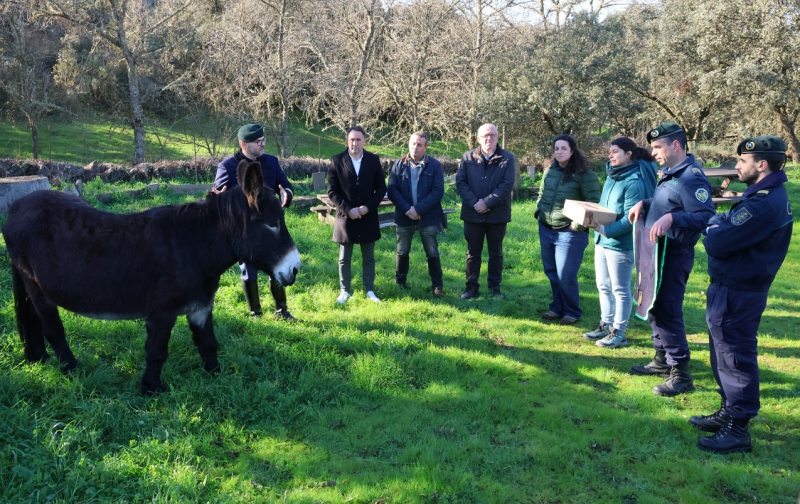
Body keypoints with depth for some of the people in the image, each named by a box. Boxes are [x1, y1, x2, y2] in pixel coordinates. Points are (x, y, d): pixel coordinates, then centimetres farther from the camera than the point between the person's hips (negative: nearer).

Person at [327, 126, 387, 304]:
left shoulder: (373, 160, 1)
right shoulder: (337, 161, -4)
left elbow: (381, 188, 2)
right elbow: (332, 191, -5)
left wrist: (368, 207, -11)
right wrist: (348, 209, -15)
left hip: (368, 217, 1)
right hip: (345, 216, -1)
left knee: (368, 258, 10)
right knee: (344, 259, 8)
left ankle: (370, 291, 22)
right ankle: (344, 291, 20)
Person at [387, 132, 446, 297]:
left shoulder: (435, 165, -4)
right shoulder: (399, 164, 1)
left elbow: (438, 191, -11)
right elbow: (392, 190, -5)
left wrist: (418, 209, -18)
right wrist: (407, 209, -17)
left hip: (428, 217, -2)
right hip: (404, 216, 2)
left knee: (432, 253, 5)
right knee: (402, 252, 13)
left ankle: (437, 286, 17)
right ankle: (400, 282, 29)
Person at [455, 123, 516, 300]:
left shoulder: (507, 158, -2)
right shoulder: (468, 157, 2)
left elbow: (507, 184, -11)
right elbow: (460, 181, -3)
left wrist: (487, 202, -18)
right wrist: (474, 203, -16)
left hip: (497, 214, -1)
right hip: (473, 213, 1)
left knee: (496, 253, 10)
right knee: (473, 252, 9)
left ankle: (495, 287, 20)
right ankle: (472, 287, 18)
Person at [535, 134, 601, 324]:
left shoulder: (585, 174, -10)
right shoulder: (549, 171, 8)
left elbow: (593, 204, -11)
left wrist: (579, 223, -18)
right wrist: (539, 211, 8)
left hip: (570, 232, -6)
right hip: (546, 229, 6)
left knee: (566, 275, -4)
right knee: (551, 273, 14)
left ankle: (572, 312, 14)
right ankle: (557, 307, 29)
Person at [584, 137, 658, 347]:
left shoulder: (634, 182, -16)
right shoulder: (612, 177, 11)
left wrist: (607, 230, -27)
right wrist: (594, 220, 2)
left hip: (620, 243, -9)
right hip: (602, 240, 9)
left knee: (620, 290, 1)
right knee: (603, 286, 16)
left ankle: (619, 333, 11)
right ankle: (606, 325, 29)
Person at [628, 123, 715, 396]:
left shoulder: (692, 177, -19)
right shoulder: (670, 173, 12)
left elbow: (705, 216, -26)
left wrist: (672, 218, -38)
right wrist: (644, 203, 8)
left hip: (674, 256, -10)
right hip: (657, 251, 10)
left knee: (666, 311, -7)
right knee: (654, 307, 18)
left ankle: (681, 374, 3)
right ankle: (662, 360, 32)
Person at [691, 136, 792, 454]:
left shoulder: (764, 204, -24)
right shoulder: (766, 195, 12)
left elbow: (717, 243, -23)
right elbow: (735, 231, 15)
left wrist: (715, 224, -4)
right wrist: (722, 223, -4)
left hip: (737, 294, -10)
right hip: (731, 288, 10)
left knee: (735, 357, -2)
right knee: (725, 354, 19)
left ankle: (738, 431, 9)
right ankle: (728, 413, 33)